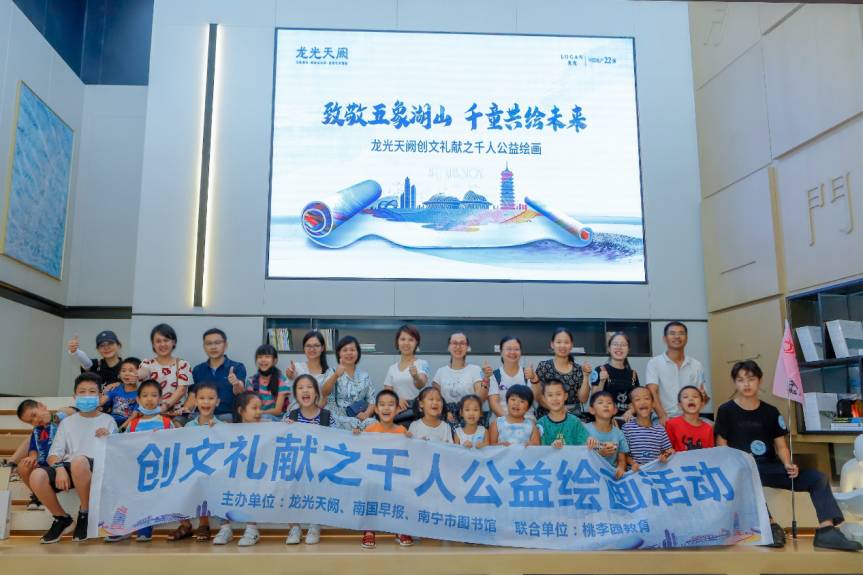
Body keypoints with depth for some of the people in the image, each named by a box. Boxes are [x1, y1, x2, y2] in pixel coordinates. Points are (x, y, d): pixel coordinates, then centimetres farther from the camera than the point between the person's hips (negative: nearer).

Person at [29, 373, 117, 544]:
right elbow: (54, 454, 10)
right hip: (68, 468, 3)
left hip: (97, 467, -3)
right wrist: (60, 468, -12)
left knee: (78, 461, -40)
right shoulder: (67, 422, 22)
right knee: (37, 476, -29)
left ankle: (85, 512, -11)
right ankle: (62, 518, 0)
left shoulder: (108, 420, 15)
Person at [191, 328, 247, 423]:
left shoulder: (237, 367, 1)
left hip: (228, 416, -3)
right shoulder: (197, 370, 14)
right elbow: (193, 396, 14)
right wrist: (186, 410, -8)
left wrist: (236, 383, -39)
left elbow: (239, 392, -15)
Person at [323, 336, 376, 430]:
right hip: (337, 419, -3)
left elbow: (372, 400, 12)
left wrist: (366, 413, -11)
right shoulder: (333, 373, 7)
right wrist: (336, 375, -31)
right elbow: (325, 392, -13)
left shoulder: (364, 376, 16)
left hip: (359, 418, 4)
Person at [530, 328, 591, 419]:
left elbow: (583, 399, 2)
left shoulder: (578, 369, 6)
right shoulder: (544, 366, 0)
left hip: (573, 417, 2)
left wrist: (586, 376, -6)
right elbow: (539, 397, 0)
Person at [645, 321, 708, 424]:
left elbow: (703, 398, 16)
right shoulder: (654, 363, 0)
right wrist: (662, 416, -26)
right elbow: (653, 393, -11)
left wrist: (704, 396, -9)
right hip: (665, 421, -3)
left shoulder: (696, 365, 12)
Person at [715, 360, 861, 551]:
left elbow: (781, 446, 13)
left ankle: (827, 531, -22)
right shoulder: (726, 411, 2)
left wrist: (788, 465, -8)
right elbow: (721, 447, 0)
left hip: (769, 467, 5)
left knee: (817, 477, -13)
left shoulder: (770, 412, 13)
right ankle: (771, 525, -34)